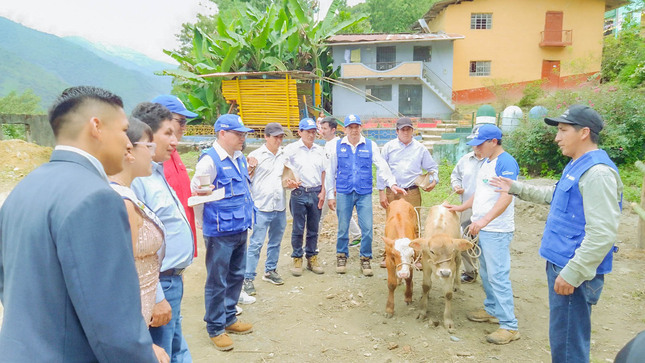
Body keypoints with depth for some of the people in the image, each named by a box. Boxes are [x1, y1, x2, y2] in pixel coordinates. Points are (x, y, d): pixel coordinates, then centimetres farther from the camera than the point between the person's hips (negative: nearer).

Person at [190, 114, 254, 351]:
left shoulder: (240, 158, 10)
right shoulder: (210, 160, -15)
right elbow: (195, 193, -13)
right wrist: (208, 224, -4)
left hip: (240, 230, 8)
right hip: (220, 233, -8)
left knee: (236, 276, 18)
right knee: (217, 282, 5)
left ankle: (229, 318, 36)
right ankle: (215, 328, 21)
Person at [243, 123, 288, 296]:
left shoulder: (284, 155, 11)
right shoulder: (255, 155, -5)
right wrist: (251, 167, -22)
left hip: (280, 206, 6)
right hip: (262, 207, -5)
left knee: (275, 241, 16)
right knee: (256, 244, -5)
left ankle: (270, 270, 33)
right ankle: (248, 278, 3)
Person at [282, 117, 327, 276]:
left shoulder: (319, 150, 10)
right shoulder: (291, 149, -1)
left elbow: (323, 172, 13)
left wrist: (322, 192, 5)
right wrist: (290, 182, -20)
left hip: (316, 193, 3)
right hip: (299, 193, -3)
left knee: (313, 228, 10)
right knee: (298, 228, 3)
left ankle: (312, 257, 22)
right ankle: (297, 258, 15)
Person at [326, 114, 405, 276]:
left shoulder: (370, 145, 5)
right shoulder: (337, 146, 5)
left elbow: (382, 166, -1)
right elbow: (330, 172, 7)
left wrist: (392, 183, -14)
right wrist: (330, 195, 4)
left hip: (364, 193, 0)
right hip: (343, 193, 0)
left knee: (367, 229, -1)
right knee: (342, 228, 7)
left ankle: (365, 259, 16)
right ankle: (341, 257, 26)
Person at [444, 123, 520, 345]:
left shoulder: (505, 162, -16)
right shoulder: (486, 162, 14)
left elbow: (506, 197, -25)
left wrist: (484, 220, -34)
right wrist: (461, 208, 23)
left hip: (497, 231, -10)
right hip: (482, 227, 10)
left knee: (498, 276, -7)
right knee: (486, 273, 18)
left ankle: (509, 326, 1)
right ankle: (492, 310, 34)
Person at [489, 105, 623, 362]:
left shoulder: (597, 172, -20)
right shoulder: (576, 166, 12)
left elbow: (602, 234, -26)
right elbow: (554, 195, 32)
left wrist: (572, 273, -25)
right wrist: (517, 188, 31)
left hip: (574, 270, -10)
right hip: (560, 262, 10)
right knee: (561, 337, 22)